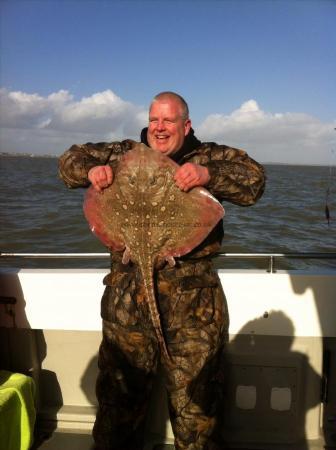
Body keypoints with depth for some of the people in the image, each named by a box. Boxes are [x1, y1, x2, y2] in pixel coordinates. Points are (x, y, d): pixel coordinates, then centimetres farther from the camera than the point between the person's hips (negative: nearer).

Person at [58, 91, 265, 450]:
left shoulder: (209, 156, 4)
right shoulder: (127, 154, 11)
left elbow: (254, 180, -7)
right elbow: (70, 160, 15)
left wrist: (208, 174, -24)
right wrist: (91, 169, -9)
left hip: (191, 297, -2)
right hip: (128, 290, 3)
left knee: (195, 393, 9)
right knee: (119, 387, 18)